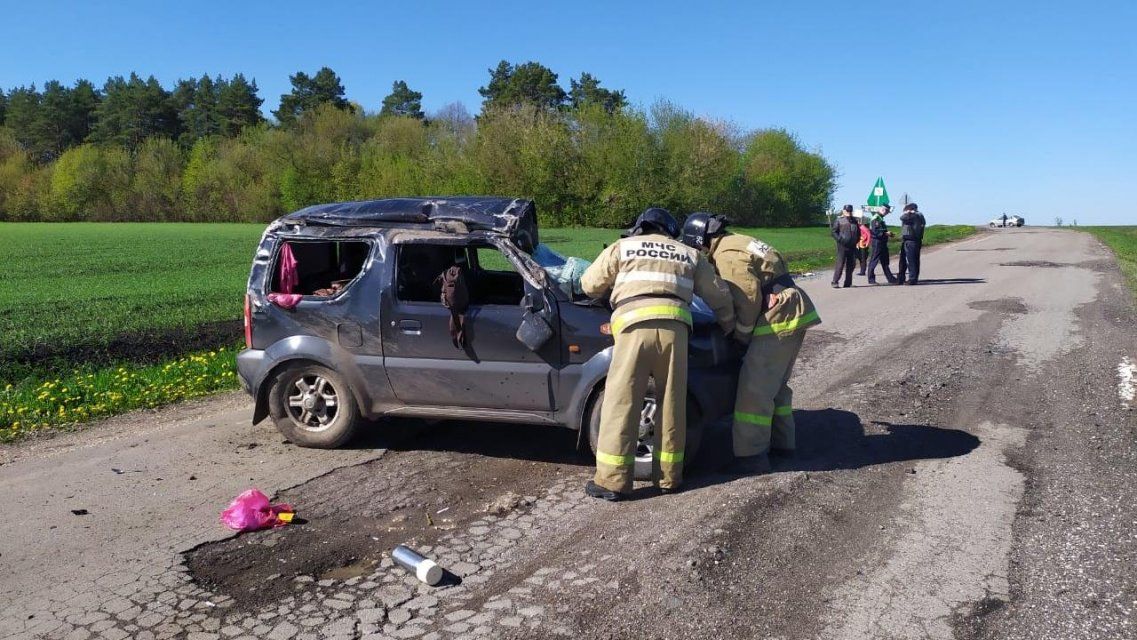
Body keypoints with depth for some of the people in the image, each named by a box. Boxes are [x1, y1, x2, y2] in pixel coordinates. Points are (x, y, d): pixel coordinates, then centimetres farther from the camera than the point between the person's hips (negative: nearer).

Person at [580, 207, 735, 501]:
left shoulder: (623, 247, 23)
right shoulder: (689, 254, 29)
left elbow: (589, 284, 23)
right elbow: (720, 295, 32)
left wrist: (613, 288, 45)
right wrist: (729, 326, 49)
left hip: (635, 325, -2)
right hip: (674, 326, 2)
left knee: (621, 403, 0)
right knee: (672, 402, 12)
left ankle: (613, 481, 1)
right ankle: (669, 477, 18)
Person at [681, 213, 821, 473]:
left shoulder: (726, 255, -13)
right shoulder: (737, 243, 19)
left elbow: (749, 298, -17)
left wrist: (742, 333, -2)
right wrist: (746, 330, 19)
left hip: (779, 318, -10)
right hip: (795, 312, 10)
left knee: (754, 388, -7)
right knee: (776, 383, 21)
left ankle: (751, 455, -3)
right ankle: (782, 440, 32)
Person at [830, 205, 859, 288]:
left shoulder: (854, 221, 16)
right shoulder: (839, 220, -1)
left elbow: (858, 232, 24)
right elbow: (833, 231, -5)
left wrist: (856, 240, 10)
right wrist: (839, 239, -14)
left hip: (852, 246, 6)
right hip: (842, 246, -6)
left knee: (851, 264, 6)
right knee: (840, 264, -9)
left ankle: (848, 283, 13)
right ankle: (835, 282, -4)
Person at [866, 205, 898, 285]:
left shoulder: (880, 218, 19)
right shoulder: (876, 218, -13)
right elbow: (875, 231, -22)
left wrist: (888, 233, 13)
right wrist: (885, 233, -21)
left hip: (882, 242, 10)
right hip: (877, 242, -10)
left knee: (885, 261, 13)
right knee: (874, 260, -4)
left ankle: (890, 278, 18)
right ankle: (871, 279, 1)